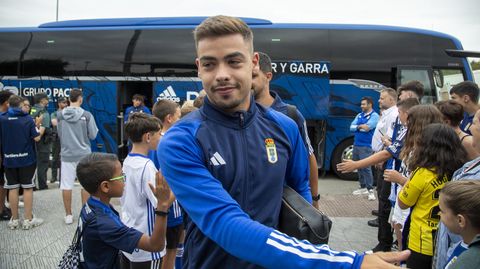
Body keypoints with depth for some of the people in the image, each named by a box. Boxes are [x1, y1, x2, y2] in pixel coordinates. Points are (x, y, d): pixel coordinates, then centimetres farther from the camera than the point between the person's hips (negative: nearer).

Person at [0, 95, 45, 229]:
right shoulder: (28, 119, -9)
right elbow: (37, 138, -9)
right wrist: (40, 126, 8)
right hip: (27, 158, -2)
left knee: (12, 188, 9)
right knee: (28, 188, 5)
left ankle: (14, 220, 16)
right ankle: (28, 219, 9)